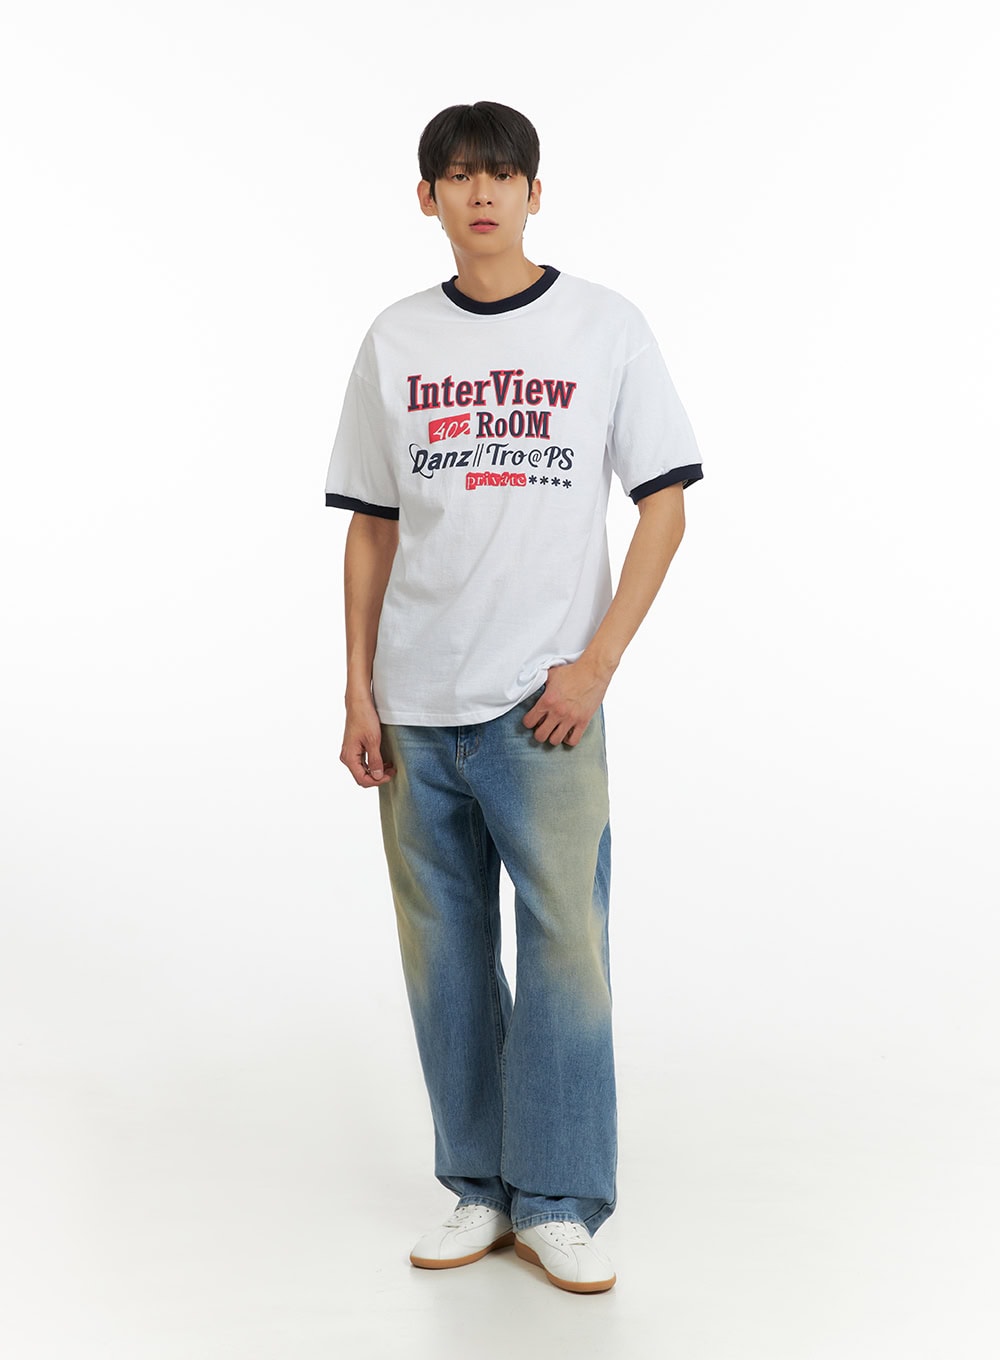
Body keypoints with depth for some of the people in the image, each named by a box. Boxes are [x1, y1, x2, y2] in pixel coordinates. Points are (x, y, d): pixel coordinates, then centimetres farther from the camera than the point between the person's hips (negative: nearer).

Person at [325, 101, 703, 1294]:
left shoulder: (605, 327, 2)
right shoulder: (395, 341, 9)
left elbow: (665, 505, 1)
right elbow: (370, 526, 11)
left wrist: (596, 664, -8)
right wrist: (357, 691, 5)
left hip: (542, 703, -3)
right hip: (414, 705, 3)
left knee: (564, 949, -3)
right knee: (443, 956, 8)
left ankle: (556, 1205, 11)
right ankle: (480, 1191, 22)